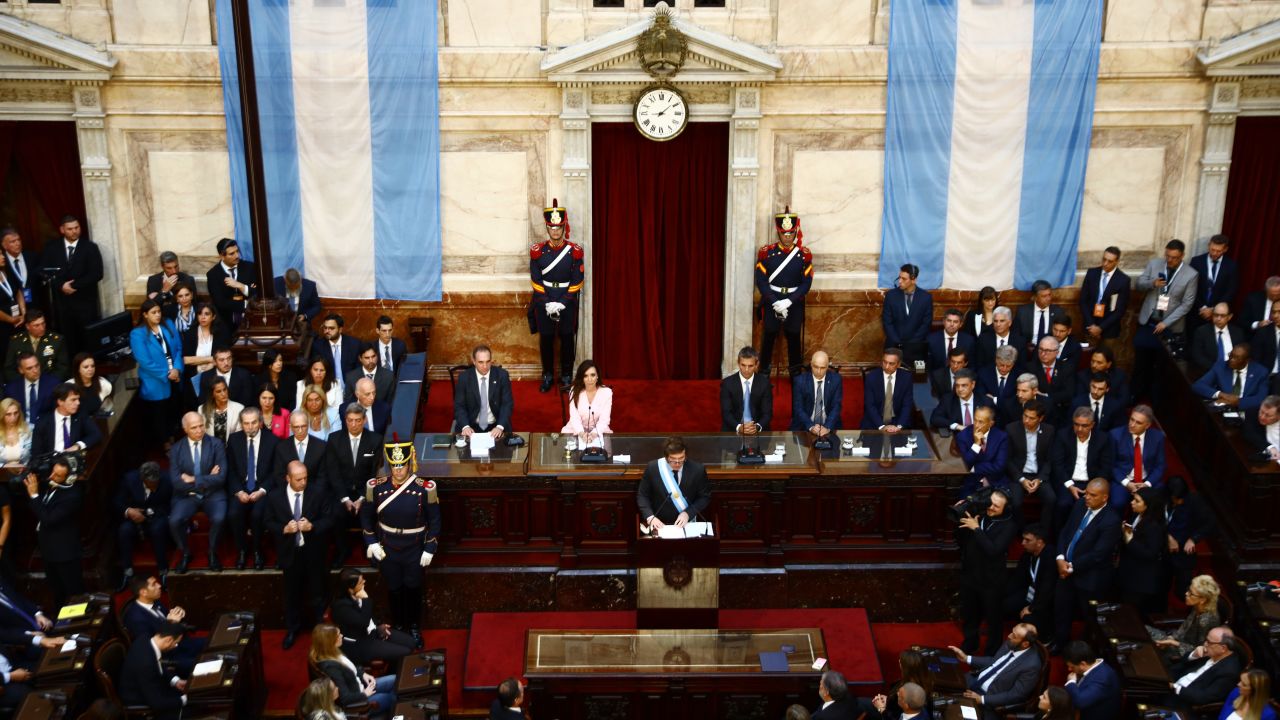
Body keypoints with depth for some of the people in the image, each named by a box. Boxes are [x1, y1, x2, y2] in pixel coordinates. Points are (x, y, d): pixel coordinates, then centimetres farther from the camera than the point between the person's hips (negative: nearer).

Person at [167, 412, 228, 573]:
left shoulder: (216, 444, -3)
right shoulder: (176, 449, 0)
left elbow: (221, 477, -11)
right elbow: (177, 482, -9)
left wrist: (194, 480, -14)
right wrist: (207, 479, -12)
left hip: (212, 494, -1)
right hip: (186, 496, 1)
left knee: (219, 518, -31)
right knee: (174, 521, -27)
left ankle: (212, 553, -1)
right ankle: (185, 553, 2)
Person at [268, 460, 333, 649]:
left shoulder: (318, 492, -11)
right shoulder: (274, 496, -10)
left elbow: (329, 518, -7)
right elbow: (268, 522, -1)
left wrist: (312, 526, -24)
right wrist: (283, 529, -20)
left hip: (313, 552, 0)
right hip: (290, 552, 0)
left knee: (317, 593, 13)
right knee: (292, 593, 16)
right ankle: (292, 630, 34)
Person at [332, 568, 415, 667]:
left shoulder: (356, 595, -2)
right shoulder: (341, 606, -28)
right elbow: (363, 622, -33)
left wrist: (378, 626, 3)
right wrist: (365, 600, -29)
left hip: (372, 631, 9)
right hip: (358, 644, -9)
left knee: (410, 642, 5)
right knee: (404, 653, -14)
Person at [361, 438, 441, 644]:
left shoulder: (425, 489, -17)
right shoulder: (377, 487, -12)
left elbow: (434, 521, -7)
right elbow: (366, 516, 2)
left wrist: (430, 549, -8)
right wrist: (371, 543, -3)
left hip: (415, 551, -1)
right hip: (387, 550, 1)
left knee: (413, 589, 15)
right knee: (394, 590, 16)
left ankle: (414, 627, 36)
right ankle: (398, 627, 36)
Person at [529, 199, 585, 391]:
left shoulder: (575, 251, -6)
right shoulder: (537, 251, -4)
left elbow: (577, 281, -6)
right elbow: (536, 280, -3)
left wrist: (561, 303, -12)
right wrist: (548, 304, -11)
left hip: (567, 301, -1)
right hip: (544, 301, 1)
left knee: (567, 339, 6)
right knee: (546, 339, 7)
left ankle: (566, 376, 19)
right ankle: (547, 375, 20)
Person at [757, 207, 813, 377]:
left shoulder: (804, 254, -3)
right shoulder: (766, 252, -5)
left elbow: (806, 283, -5)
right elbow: (761, 281, -7)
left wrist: (788, 302, -16)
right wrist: (776, 303, -17)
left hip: (794, 304, 1)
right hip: (771, 302, -1)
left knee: (794, 339, 9)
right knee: (768, 339, 6)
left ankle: (796, 376, 21)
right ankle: (763, 375, 17)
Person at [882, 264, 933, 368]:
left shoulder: (926, 297, -3)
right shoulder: (891, 295, -2)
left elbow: (926, 323, -1)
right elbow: (886, 321, -1)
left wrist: (912, 342, -8)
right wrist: (897, 342, -9)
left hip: (916, 347, -1)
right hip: (894, 346, 1)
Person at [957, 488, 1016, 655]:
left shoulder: (1008, 526, -15)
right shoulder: (976, 515, -5)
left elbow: (994, 550, -27)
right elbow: (961, 541, 1)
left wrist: (976, 529, -28)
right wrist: (961, 520, -15)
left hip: (991, 581, -4)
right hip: (969, 576, 4)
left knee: (993, 618, 11)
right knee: (969, 615, 22)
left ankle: (992, 654, 31)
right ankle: (968, 647, 44)